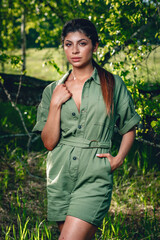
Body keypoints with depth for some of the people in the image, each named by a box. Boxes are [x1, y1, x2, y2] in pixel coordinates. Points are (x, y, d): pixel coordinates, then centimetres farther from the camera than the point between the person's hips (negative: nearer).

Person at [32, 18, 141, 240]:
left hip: (95, 175, -3)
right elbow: (49, 142, 1)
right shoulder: (53, 90, 8)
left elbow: (129, 128, 14)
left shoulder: (113, 85, 3)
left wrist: (119, 159, -1)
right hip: (60, 175, 3)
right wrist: (55, 104, -8)